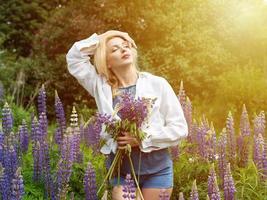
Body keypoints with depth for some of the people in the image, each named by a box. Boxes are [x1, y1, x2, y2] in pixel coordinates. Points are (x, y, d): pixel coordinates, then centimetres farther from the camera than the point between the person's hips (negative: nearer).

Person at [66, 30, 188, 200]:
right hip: (121, 173, 1)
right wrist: (100, 39, 1)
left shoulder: (157, 84, -4)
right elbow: (74, 58, 5)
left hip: (157, 172, -1)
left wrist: (143, 138, -15)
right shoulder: (102, 87, 2)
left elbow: (180, 128, -4)